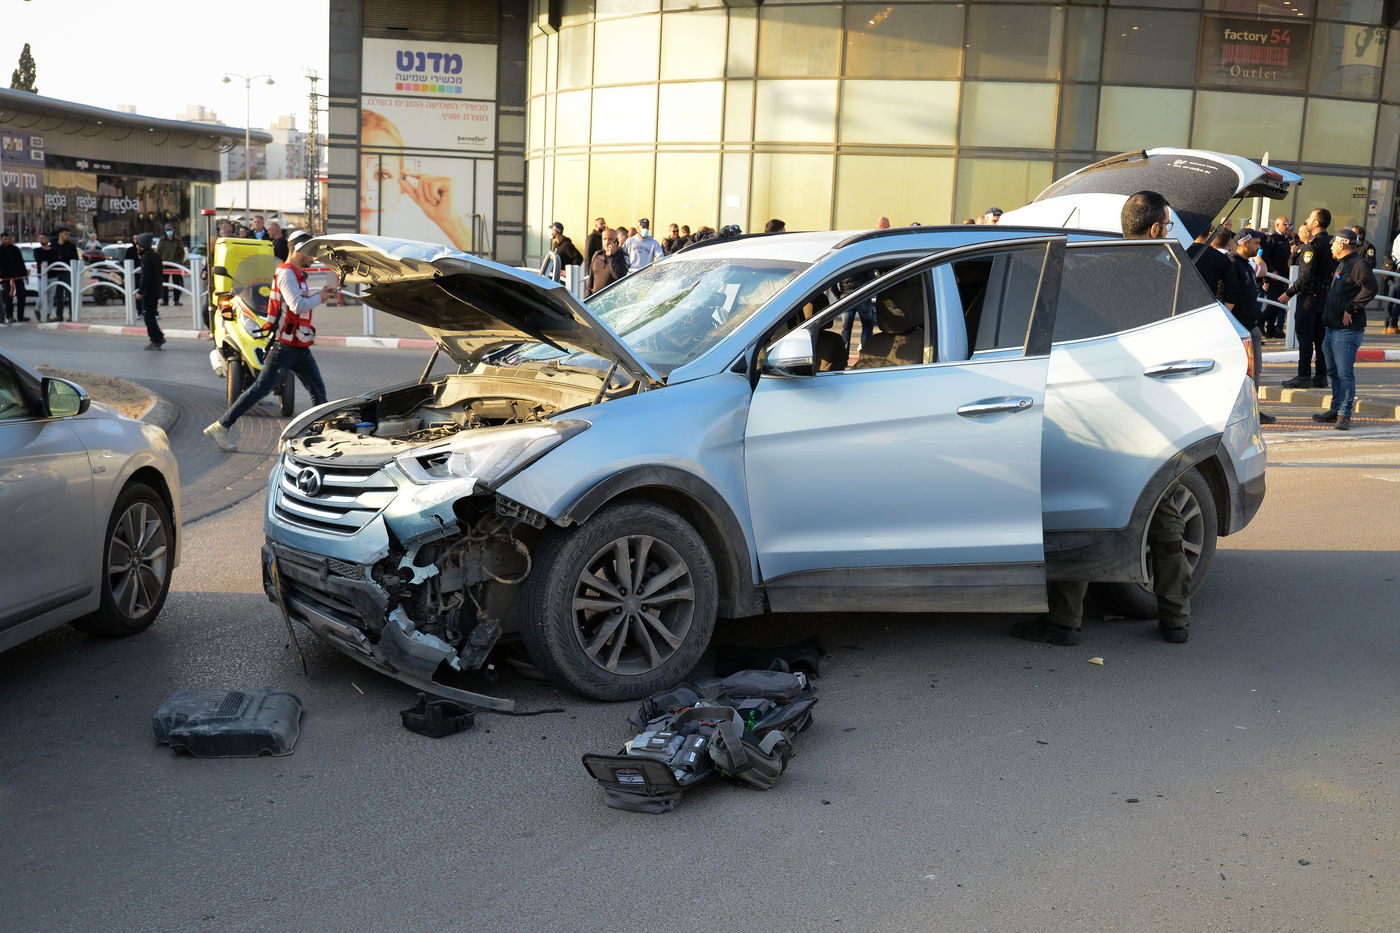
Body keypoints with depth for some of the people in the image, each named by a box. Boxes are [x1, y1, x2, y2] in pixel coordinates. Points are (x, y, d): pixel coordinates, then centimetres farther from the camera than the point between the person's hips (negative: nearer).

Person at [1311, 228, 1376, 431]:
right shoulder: (1342, 264, 19)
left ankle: (1345, 414, -6)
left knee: (1345, 373, -9)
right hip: (1333, 328, 10)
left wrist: (1351, 309, -21)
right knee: (1335, 372, 15)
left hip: (1347, 330, -10)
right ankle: (1336, 410, 23)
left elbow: (1370, 289, -26)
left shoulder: (1359, 264, -12)